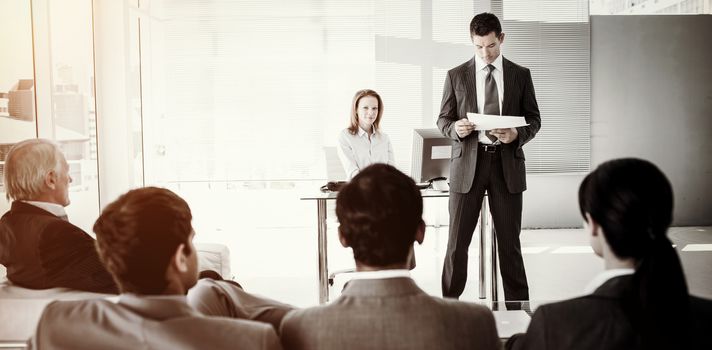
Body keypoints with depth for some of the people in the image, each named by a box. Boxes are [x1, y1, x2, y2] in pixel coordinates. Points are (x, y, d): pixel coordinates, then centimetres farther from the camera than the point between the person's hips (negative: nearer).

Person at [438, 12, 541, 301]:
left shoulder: (520, 75, 7)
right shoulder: (456, 76, 6)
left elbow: (534, 119, 9)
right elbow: (443, 119, 9)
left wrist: (517, 134, -12)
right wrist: (455, 128, -14)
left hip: (507, 163, 0)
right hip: (468, 162, 0)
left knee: (509, 241, 7)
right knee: (457, 241, 1)